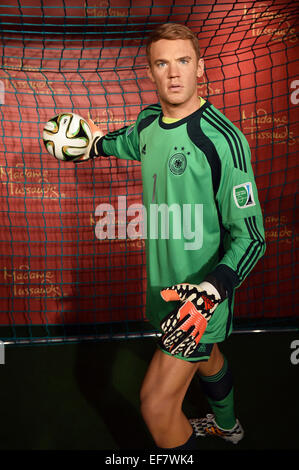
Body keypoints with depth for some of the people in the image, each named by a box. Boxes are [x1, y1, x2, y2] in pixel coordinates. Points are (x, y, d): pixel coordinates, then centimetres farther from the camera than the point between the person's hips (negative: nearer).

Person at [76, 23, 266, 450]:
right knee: (206, 357, 30)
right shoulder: (148, 121, -2)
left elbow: (250, 235, -22)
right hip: (166, 283, 7)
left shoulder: (221, 138, -23)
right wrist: (96, 144, 36)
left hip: (202, 293, -7)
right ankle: (227, 427, 58)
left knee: (156, 404, -6)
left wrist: (209, 292, -34)